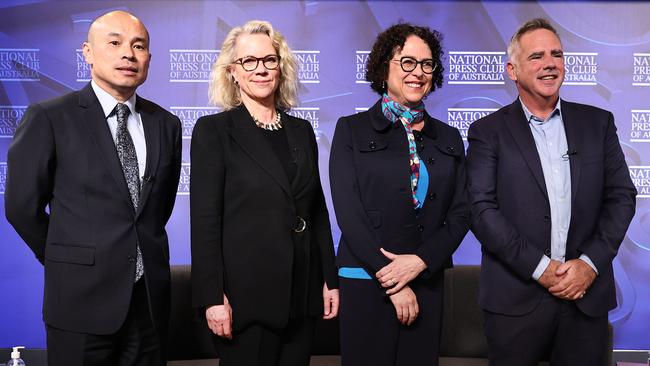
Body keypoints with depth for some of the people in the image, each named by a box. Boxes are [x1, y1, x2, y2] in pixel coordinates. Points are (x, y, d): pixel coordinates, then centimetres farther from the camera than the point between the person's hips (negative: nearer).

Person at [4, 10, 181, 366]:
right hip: (82, 298, -4)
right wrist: (65, 263, 6)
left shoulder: (166, 124, 6)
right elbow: (23, 207, -3)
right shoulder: (49, 118, -7)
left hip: (151, 297, 4)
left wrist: (143, 253, 14)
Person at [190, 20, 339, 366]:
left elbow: (317, 211, 13)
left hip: (302, 295, 5)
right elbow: (205, 219, -9)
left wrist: (330, 279, 10)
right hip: (245, 296, -4)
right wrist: (213, 297, -14)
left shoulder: (302, 130, 11)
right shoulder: (213, 130, -4)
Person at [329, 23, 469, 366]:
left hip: (427, 283, 3)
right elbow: (348, 212, -7)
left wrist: (420, 260, -12)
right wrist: (391, 281, -11)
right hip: (365, 282, -3)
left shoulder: (448, 138, 10)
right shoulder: (352, 129, 0)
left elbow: (460, 214, 5)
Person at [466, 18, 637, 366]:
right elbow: (481, 209, -8)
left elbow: (621, 196, 6)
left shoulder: (598, 122, 9)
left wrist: (590, 263, -7)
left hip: (587, 294, 3)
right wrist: (540, 268, -14)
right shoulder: (488, 131, 0)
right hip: (515, 297, -2)